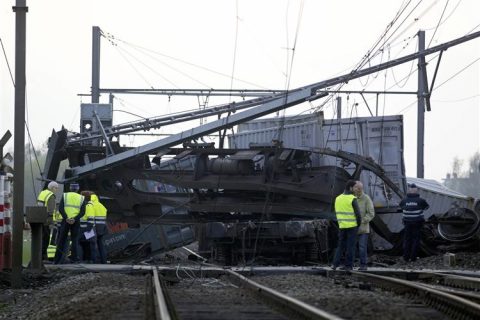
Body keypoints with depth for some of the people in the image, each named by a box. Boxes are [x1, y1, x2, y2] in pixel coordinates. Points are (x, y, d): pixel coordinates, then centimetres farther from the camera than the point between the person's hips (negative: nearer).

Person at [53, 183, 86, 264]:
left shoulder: (65, 196, 7)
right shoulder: (81, 198, 8)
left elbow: (60, 209, -6)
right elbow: (82, 212, -4)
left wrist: (66, 218, -13)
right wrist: (75, 219, -13)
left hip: (65, 221, 0)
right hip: (76, 222, 0)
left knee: (62, 239, 5)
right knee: (74, 240, 7)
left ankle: (57, 260, 4)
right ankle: (74, 258, -1)